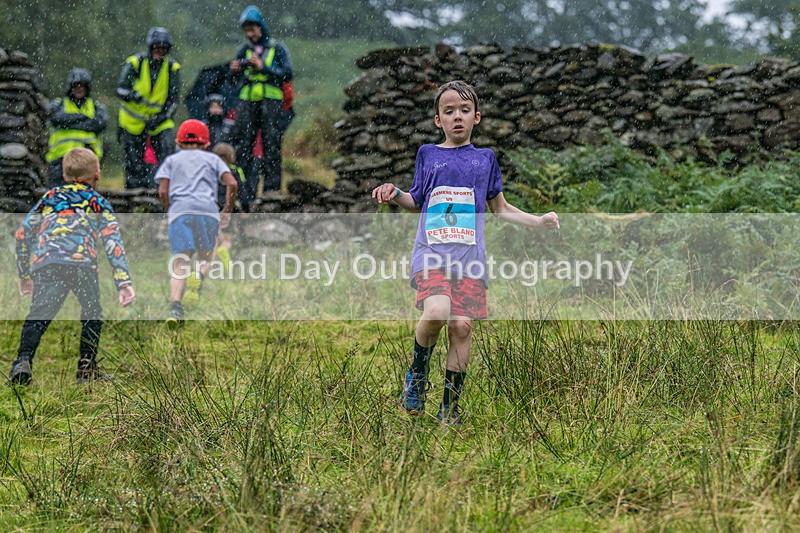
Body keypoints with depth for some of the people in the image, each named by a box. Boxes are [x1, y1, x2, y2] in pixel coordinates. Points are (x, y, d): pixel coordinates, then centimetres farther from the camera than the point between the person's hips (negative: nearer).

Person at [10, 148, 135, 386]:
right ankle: (87, 367, 14)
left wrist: (24, 274, 36)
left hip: (43, 261, 1)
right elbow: (113, 241, 13)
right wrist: (124, 281, 5)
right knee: (92, 312, 18)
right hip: (81, 262, -1)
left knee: (38, 314, -7)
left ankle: (24, 359, -29)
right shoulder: (98, 202, 26)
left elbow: (22, 234, 27)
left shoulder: (49, 198, 33)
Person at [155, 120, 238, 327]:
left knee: (179, 264, -5)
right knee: (206, 257, 11)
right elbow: (232, 184, 10)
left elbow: (163, 191, 10)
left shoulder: (172, 160, 25)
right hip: (208, 211, 0)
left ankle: (176, 306, -27)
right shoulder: (212, 158, 25)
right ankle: (199, 277, -24)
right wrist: (227, 211, 18)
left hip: (180, 210, 0)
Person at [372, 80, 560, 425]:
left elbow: (500, 209, 23)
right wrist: (396, 195, -1)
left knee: (462, 326, -8)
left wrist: (538, 222, 10)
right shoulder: (428, 154, 13)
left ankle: (450, 403, 8)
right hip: (431, 251, -2)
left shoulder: (485, 158, 15)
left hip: (469, 254, 2)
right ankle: (417, 372, 1)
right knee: (436, 312, -27)